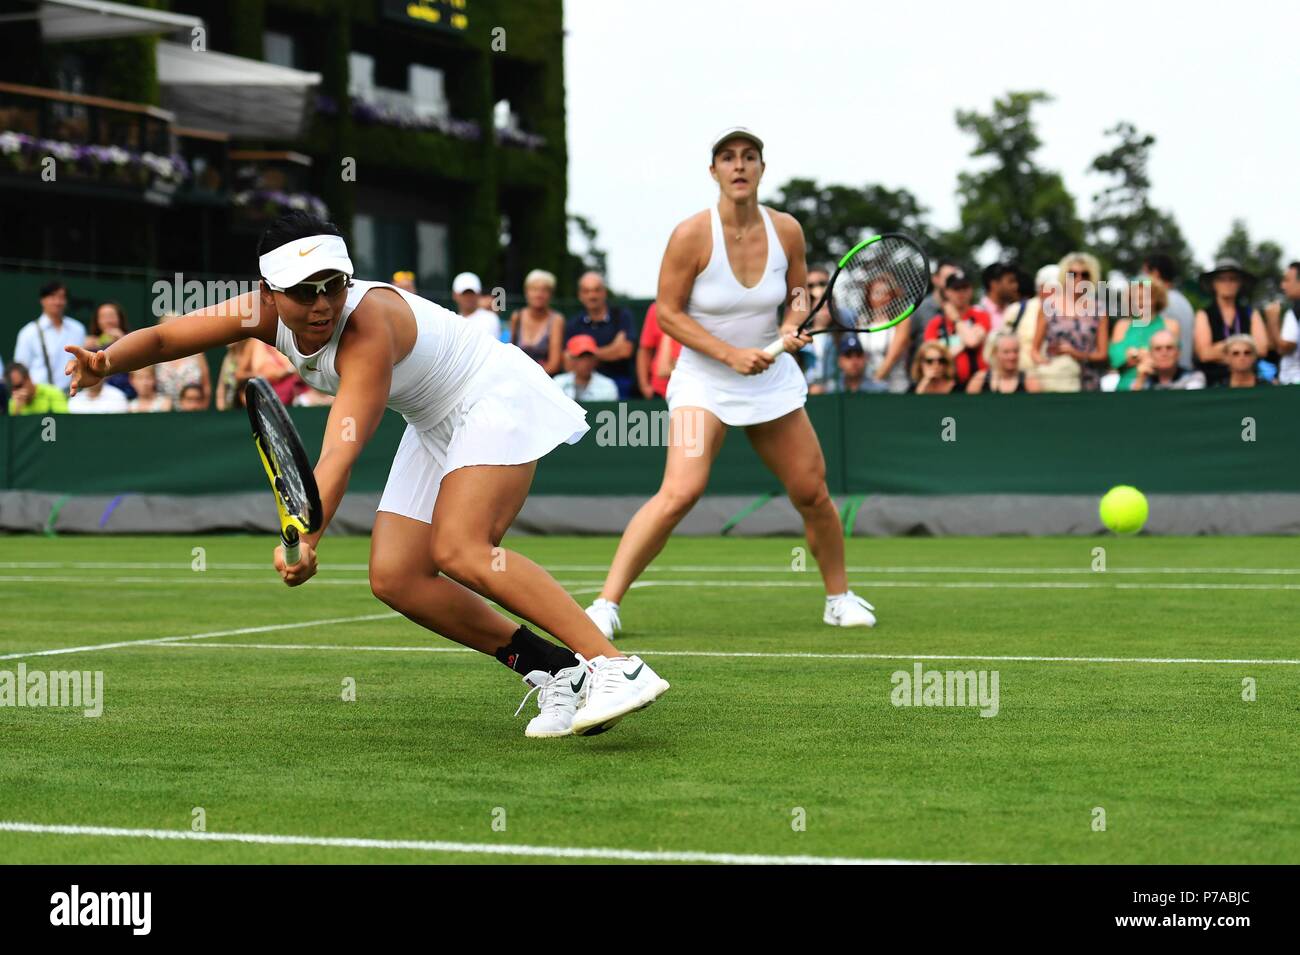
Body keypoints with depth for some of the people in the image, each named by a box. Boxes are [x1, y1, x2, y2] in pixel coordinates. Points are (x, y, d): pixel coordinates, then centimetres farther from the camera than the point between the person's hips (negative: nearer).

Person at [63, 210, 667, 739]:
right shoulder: (266, 312, -12)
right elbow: (163, 338, -7)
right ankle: (556, 671, 2)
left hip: (497, 396, -8)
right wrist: (107, 360, -29)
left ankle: (617, 668, -29)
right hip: (436, 426, 8)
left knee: (459, 551, -28)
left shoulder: (368, 325, -34)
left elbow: (341, 450, -44)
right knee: (395, 577, -4)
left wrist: (306, 537, -56)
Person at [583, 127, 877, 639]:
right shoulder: (691, 235, -16)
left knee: (813, 494, 7)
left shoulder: (786, 230, -5)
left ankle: (840, 598, 29)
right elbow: (667, 313, -12)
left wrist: (793, 326, -12)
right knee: (680, 491, -23)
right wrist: (731, 354, -20)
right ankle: (605, 604, -18)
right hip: (703, 381, -4)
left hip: (773, 380, 4)